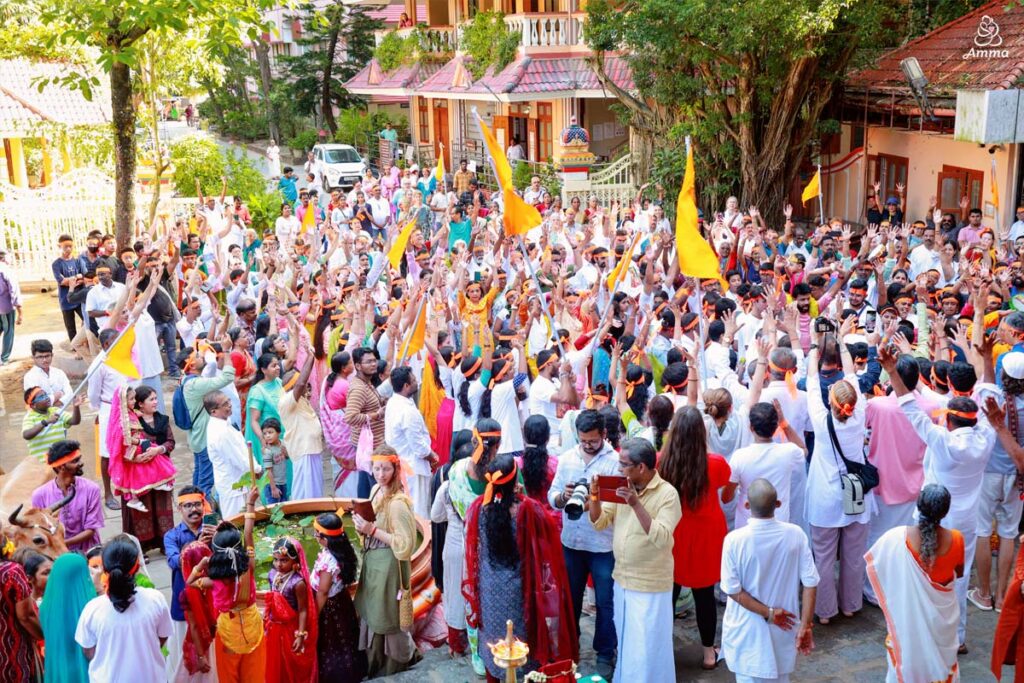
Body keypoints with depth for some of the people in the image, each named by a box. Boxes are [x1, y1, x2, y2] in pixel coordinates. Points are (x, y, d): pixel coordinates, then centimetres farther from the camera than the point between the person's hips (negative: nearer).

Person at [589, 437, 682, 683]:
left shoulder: (667, 494, -17)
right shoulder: (622, 486, 1)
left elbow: (661, 538, -26)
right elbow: (599, 522, 3)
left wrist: (636, 504, -32)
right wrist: (594, 496, -14)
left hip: (650, 584, -6)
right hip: (622, 577, 6)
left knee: (648, 646, 4)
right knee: (625, 639, 22)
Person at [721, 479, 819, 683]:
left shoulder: (734, 539, -20)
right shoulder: (795, 534, -14)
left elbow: (733, 590, -17)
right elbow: (810, 583, -11)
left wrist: (768, 612, -11)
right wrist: (805, 625, -5)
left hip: (748, 631, -2)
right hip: (784, 628, 3)